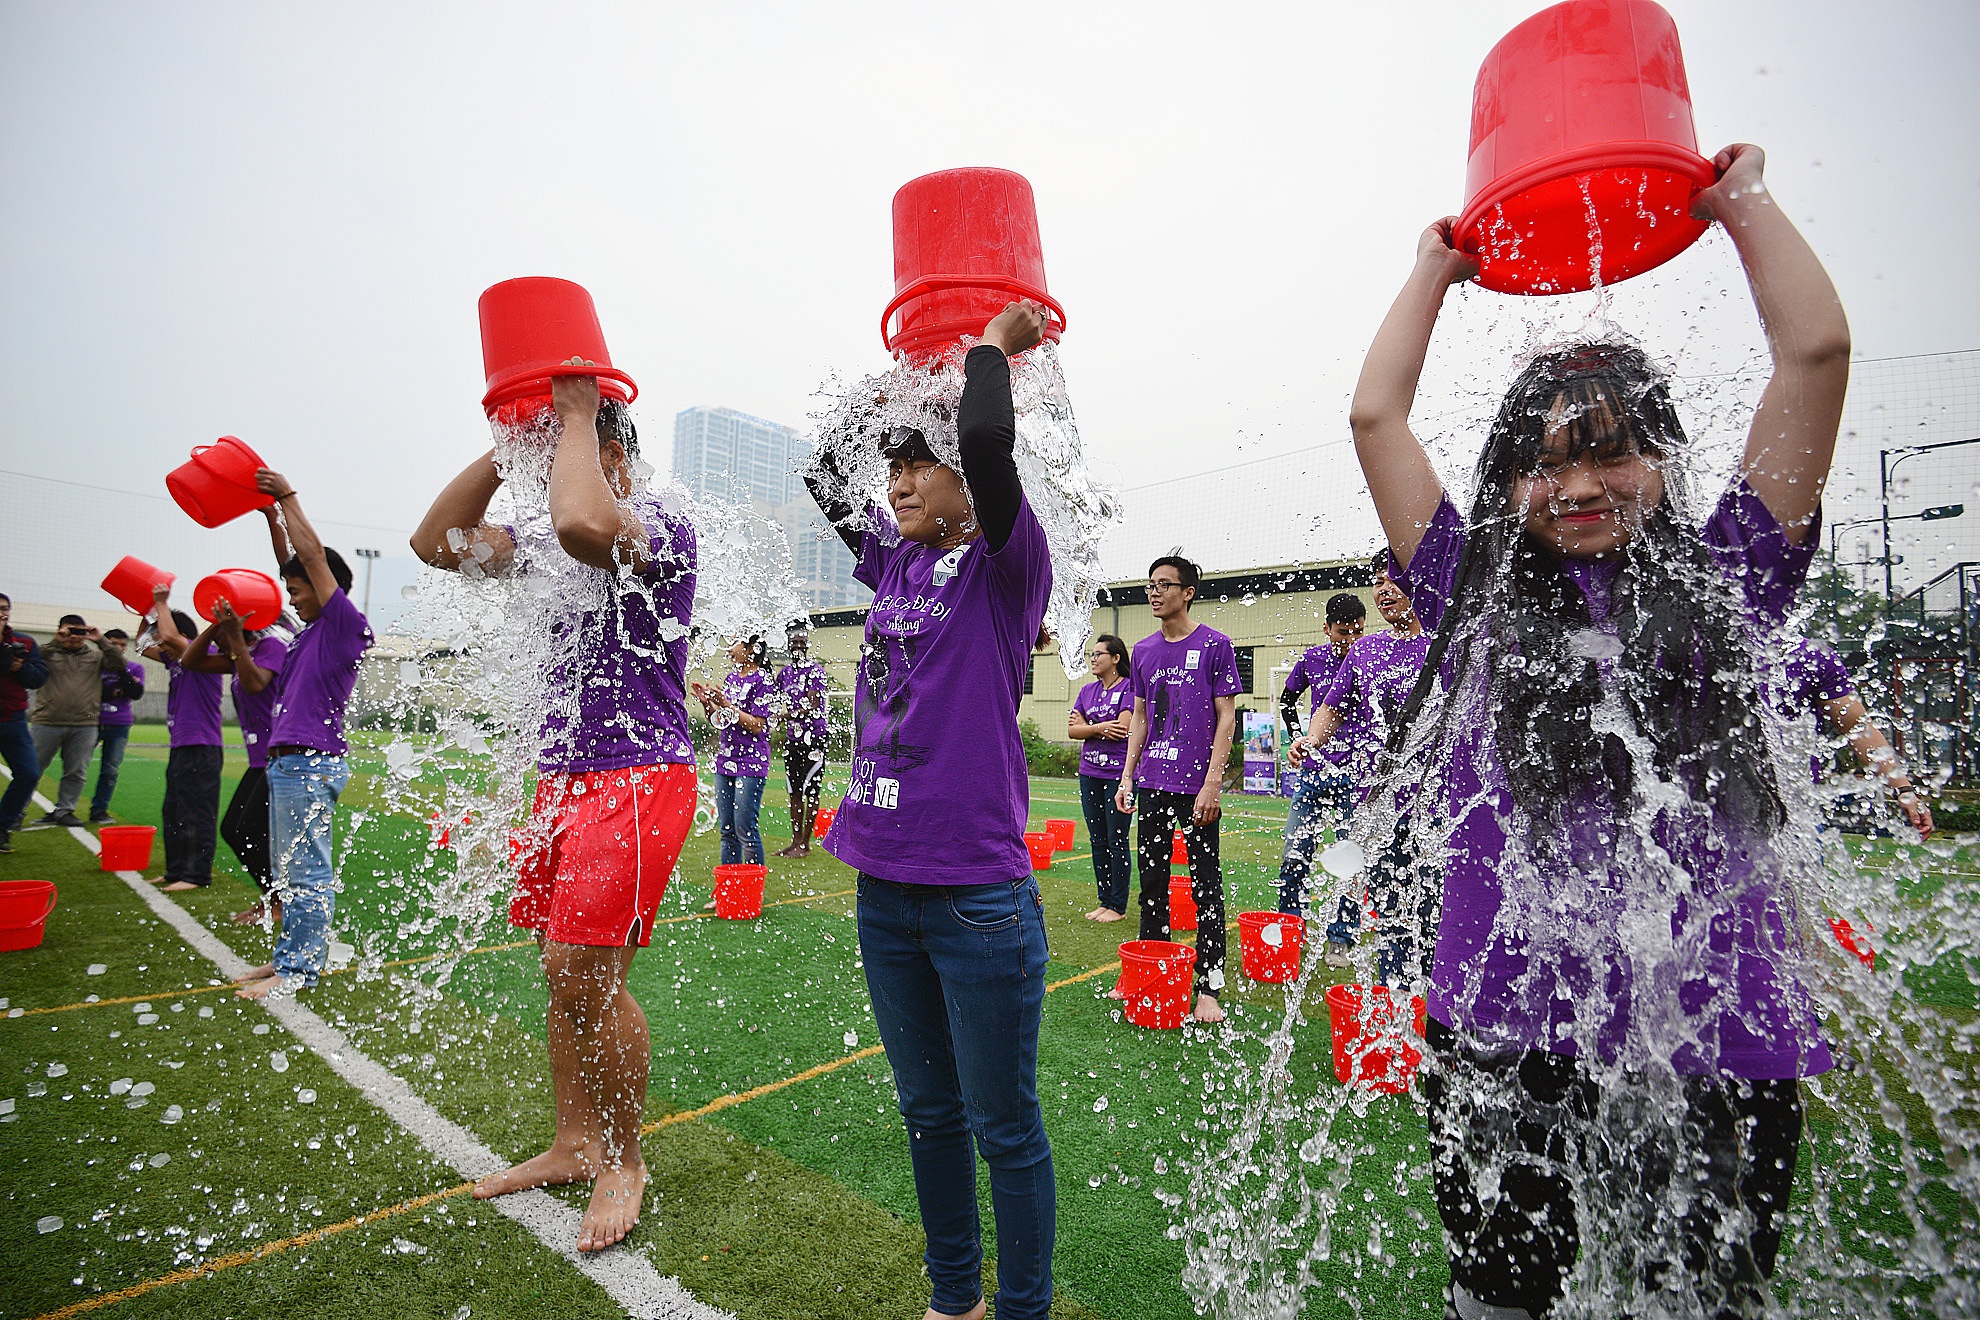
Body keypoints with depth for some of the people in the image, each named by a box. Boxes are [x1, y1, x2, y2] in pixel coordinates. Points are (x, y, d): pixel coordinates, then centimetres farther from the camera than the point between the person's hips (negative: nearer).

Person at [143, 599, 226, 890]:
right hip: (180, 748, 10)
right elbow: (144, 645, 28)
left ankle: (198, 875, -1)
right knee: (173, 814, 16)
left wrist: (162, 604, -10)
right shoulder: (176, 659, 15)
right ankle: (177, 870, 25)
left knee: (196, 814, -6)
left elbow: (169, 636, -26)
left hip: (201, 750, -10)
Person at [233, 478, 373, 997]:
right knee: (286, 872, 15)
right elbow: (293, 563, 25)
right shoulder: (309, 633, 17)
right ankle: (289, 957, 23)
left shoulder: (348, 627, -6)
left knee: (307, 873, -4)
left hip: (313, 765, -10)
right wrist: (272, 514, 22)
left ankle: (300, 969, 3)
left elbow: (313, 555, -8)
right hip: (285, 763, 10)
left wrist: (288, 496, 0)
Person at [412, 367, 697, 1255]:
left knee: (587, 980, -6)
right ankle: (574, 1144, 29)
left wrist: (577, 419, -16)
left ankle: (624, 1163, 14)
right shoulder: (546, 539, 15)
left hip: (635, 780, -8)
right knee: (562, 973, 13)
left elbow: (584, 525, -34)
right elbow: (438, 542, 15)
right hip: (561, 778, 9)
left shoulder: (661, 527, -12)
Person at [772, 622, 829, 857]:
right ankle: (795, 841, 18)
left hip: (814, 737, -7)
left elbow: (812, 708, -17)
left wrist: (785, 717, -26)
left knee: (811, 791, -3)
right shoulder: (785, 673, 13)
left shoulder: (815, 670, -8)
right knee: (794, 791, 10)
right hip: (792, 738, 7)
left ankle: (805, 844, 3)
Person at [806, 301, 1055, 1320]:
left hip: (977, 896, -7)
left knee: (1003, 1126, 10)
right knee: (928, 1112, 22)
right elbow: (822, 477, 22)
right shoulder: (897, 565, 10)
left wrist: (995, 346, -5)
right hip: (884, 890, 7)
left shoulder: (1005, 568, -7)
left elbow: (987, 443, -24)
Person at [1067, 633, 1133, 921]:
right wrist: (1100, 728, -12)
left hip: (1118, 775, -7)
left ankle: (1118, 906, 11)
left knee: (1117, 840, 1)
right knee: (1098, 840, 12)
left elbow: (1123, 729, -17)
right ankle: (1105, 902, 23)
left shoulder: (1129, 688, -7)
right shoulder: (1087, 691, 12)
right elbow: (1072, 731, 5)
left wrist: (1085, 726, -5)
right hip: (1090, 775, 7)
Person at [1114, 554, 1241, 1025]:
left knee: (1205, 886, 2)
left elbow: (1226, 717, -6)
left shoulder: (1214, 645, -4)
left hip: (1197, 786, -5)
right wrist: (1127, 776, 10)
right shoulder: (1143, 651, 11)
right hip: (1152, 783, 5)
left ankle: (1209, 987, 11)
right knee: (1152, 880, 12)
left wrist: (1212, 783, -12)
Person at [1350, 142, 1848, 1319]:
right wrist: (1437, 271, 20)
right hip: (1500, 1044, 1)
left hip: (1717, 1046, 0)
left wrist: (1741, 199, 17)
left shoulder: (1726, 581, 6)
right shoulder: (1479, 594, 6)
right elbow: (1374, 416, 6)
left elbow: (1818, 349, 4)